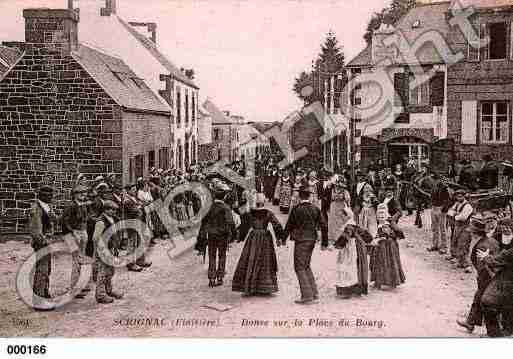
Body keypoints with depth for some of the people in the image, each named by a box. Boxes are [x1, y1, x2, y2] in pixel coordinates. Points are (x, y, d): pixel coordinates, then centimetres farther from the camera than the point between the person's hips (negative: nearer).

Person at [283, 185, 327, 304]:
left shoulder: (296, 209, -11)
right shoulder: (315, 209, 2)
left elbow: (289, 225, -4)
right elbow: (323, 225, 3)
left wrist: (284, 239, 9)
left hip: (301, 240, -6)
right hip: (312, 240, 6)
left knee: (300, 268, 2)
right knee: (306, 266, 20)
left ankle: (307, 296, -3)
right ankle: (314, 293, 20)